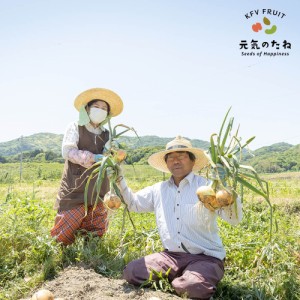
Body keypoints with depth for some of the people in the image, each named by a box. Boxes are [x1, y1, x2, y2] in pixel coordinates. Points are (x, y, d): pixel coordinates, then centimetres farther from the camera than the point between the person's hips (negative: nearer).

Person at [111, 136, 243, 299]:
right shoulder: (158, 190, 9)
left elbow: (234, 219, -16)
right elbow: (134, 203, 21)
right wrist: (120, 179, 7)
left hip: (205, 257, -4)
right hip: (171, 255, 4)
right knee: (131, 272, -13)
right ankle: (172, 280, 7)